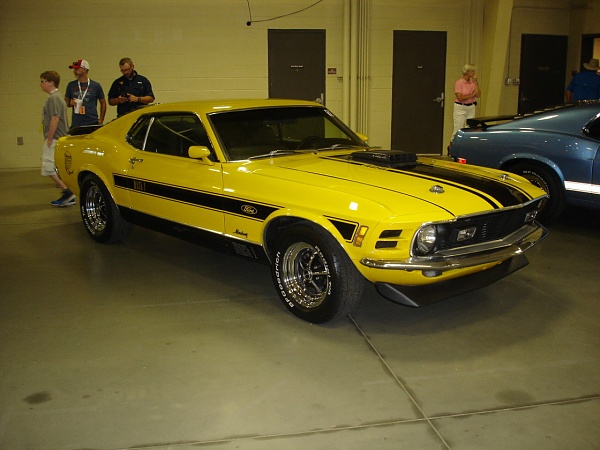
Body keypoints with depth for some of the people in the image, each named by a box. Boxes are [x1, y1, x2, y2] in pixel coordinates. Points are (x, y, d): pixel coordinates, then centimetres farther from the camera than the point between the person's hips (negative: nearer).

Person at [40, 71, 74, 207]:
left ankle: (68, 192, -12)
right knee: (58, 169, 11)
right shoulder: (56, 96, 18)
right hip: (60, 138, 10)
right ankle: (68, 196, 12)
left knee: (49, 168, -11)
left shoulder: (53, 98, -14)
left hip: (54, 139, -10)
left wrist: (49, 139, -19)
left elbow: (55, 119, -21)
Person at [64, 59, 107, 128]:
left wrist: (101, 120, 4)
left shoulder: (95, 86, 4)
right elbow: (66, 101, 20)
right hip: (75, 124, 2)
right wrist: (70, 103, -4)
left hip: (92, 123, -2)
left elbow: (103, 103, 12)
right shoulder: (71, 85, 10)